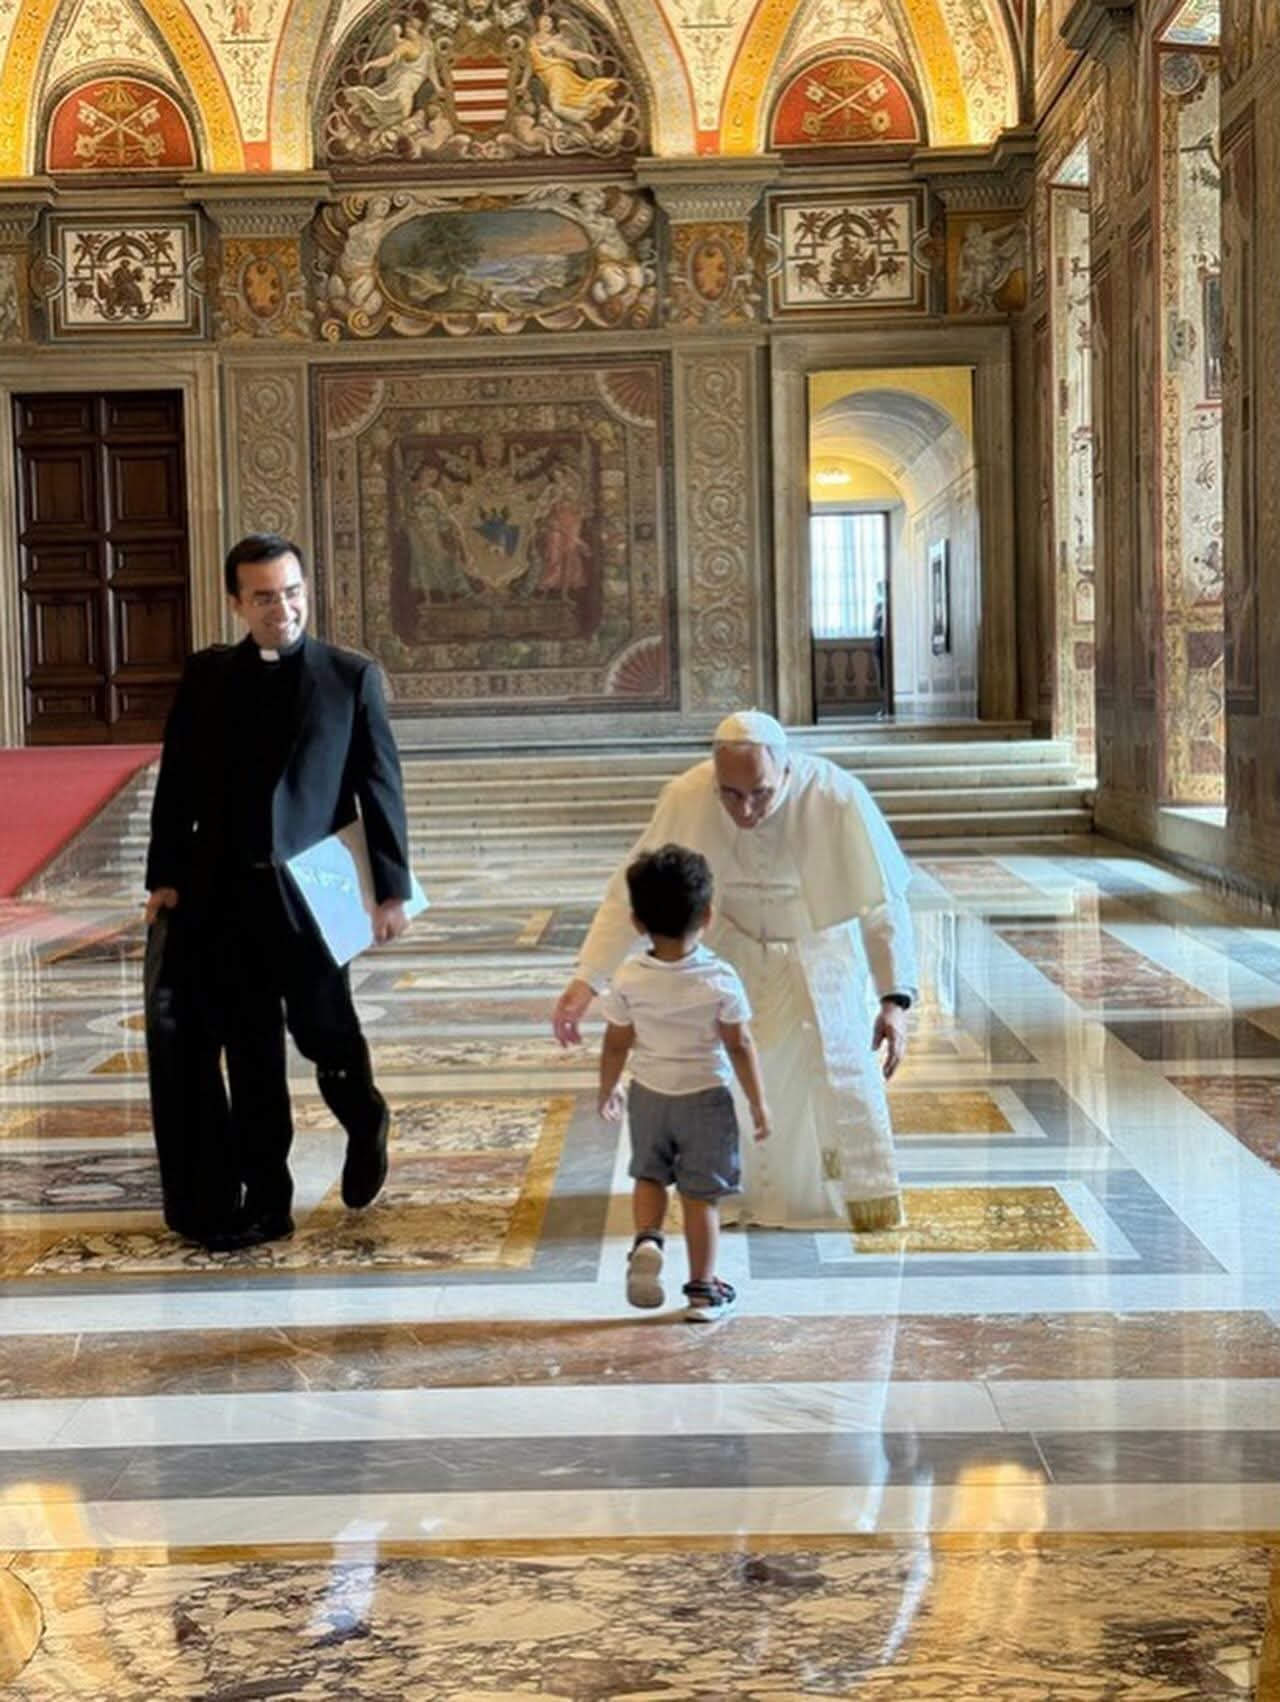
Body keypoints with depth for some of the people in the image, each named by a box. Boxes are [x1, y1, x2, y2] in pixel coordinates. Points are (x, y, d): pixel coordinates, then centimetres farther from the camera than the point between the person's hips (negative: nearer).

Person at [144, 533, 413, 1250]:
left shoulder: (351, 678, -1)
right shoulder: (206, 677, 7)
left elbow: (381, 787, -2)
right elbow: (177, 783, 8)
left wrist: (392, 887, -5)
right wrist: (165, 876, 2)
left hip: (310, 894, -2)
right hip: (224, 896, 2)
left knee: (324, 1030, 6)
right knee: (251, 1056, 8)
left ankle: (366, 1123, 38)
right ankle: (263, 1202, 17)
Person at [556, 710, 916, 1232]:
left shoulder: (838, 799, -31)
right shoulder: (686, 798, -27)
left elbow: (884, 903, -22)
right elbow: (630, 891, -18)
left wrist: (895, 1000, -27)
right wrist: (587, 979, -24)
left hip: (818, 955, -1)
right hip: (732, 951, 1)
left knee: (841, 1070, 2)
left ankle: (861, 1197, 24)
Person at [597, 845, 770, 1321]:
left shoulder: (629, 979, -12)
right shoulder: (719, 979, -17)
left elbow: (615, 1045, -2)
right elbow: (740, 1045, -11)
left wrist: (607, 1090, 15)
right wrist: (758, 1103, 0)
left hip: (648, 1094, 2)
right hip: (706, 1097, -2)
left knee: (649, 1175, 24)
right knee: (701, 1194, 8)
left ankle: (646, 1240, -2)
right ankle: (702, 1289, 15)